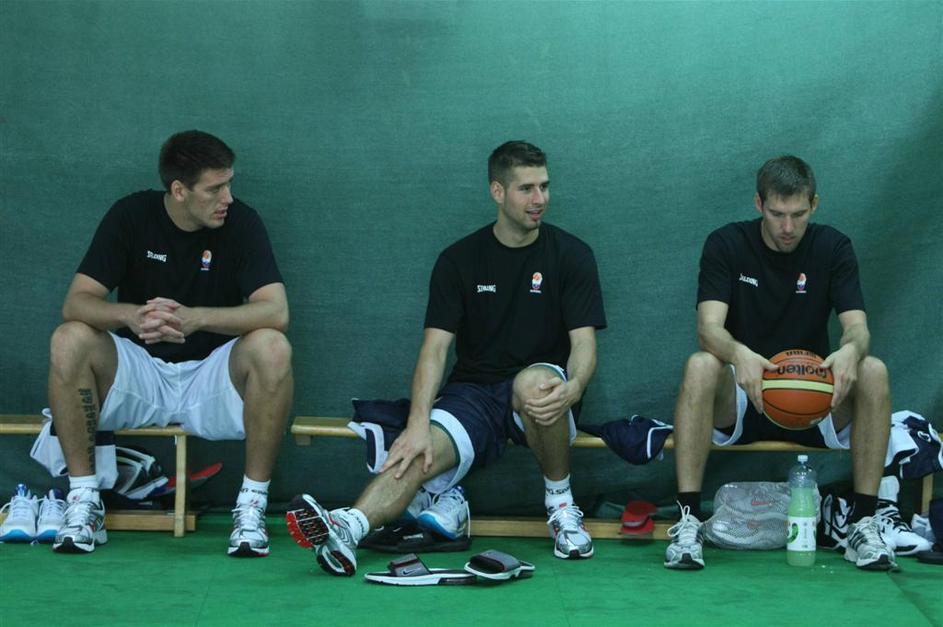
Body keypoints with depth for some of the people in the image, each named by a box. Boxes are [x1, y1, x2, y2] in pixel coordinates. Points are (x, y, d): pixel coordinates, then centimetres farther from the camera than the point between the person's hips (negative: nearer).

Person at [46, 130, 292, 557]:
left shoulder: (241, 222, -9)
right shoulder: (132, 215, -6)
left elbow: (276, 311, -21)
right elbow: (76, 303, -13)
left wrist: (195, 317, -36)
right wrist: (131, 315, -36)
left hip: (210, 378, -1)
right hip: (139, 373, 1)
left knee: (272, 347, -31)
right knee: (69, 341, -27)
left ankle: (252, 506, -20)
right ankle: (83, 502, -17)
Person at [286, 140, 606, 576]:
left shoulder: (570, 255, 1)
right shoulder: (459, 260, 3)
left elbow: (584, 342, -6)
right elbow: (435, 346, -5)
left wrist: (573, 388, -31)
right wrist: (418, 422, -22)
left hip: (538, 400, -1)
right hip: (473, 393, 1)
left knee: (533, 382, -38)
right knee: (419, 455, -29)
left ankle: (561, 505, -18)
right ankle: (348, 528, -56)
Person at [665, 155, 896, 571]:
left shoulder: (833, 249, 1)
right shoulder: (726, 245, -4)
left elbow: (857, 325, -11)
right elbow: (708, 327, -17)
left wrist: (850, 349, -38)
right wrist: (739, 354, -42)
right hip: (739, 400, -1)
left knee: (873, 371, -28)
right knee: (700, 366, -34)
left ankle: (864, 522, -22)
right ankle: (688, 521, -32)